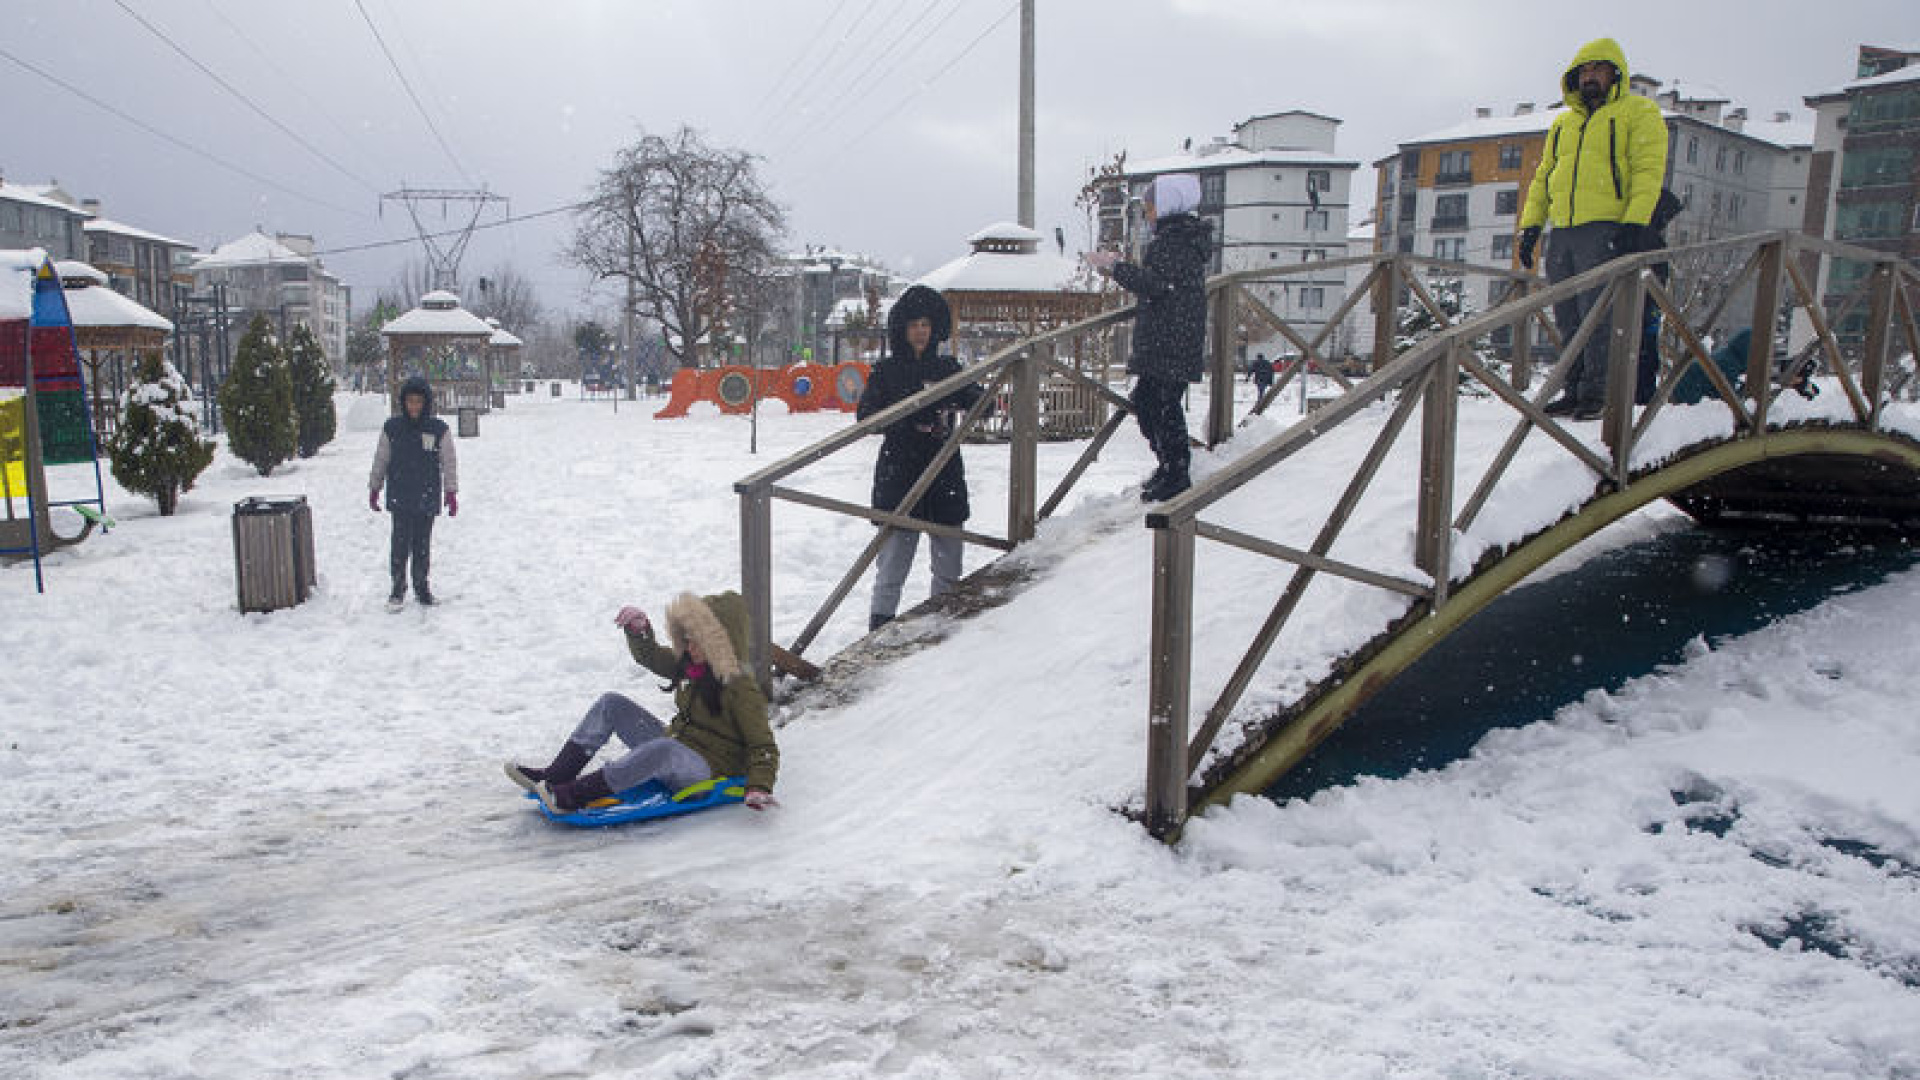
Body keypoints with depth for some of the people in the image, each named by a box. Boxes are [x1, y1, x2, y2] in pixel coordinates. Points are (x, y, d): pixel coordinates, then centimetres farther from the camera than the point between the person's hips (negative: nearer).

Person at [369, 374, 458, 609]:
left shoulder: (438, 429, -1)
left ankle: (421, 584, 21)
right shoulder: (392, 427, 1)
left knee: (423, 544, 8)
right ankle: (398, 587, 8)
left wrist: (451, 492, 0)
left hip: (427, 498, 0)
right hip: (399, 497, 0)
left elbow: (449, 462, 3)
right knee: (400, 542, -3)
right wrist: (374, 488, 13)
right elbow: (380, 460, 11)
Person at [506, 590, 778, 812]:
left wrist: (759, 788, -37)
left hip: (706, 770, -9)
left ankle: (572, 796, -40)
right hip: (674, 747, 9)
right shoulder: (691, 666, 6)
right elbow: (650, 656, 18)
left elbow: (763, 746, -21)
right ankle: (555, 776, -4)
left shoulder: (740, 687, -18)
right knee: (611, 704, 3)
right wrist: (639, 630, -3)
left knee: (664, 748, -42)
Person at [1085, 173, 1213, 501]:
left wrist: (1114, 266, -15)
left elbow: (1153, 284, -22)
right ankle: (1169, 466, 24)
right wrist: (1118, 266, 20)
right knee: (1144, 400, 15)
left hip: (1171, 340, -11)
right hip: (1160, 339, 11)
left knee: (1164, 403, -7)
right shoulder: (1181, 235, 19)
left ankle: (1176, 477, -1)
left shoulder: (1173, 239, -14)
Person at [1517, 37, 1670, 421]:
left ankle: (1597, 392, -10)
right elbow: (1543, 177, 24)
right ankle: (1575, 391, 9)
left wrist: (1635, 221, -19)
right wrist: (1531, 225, 12)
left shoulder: (1638, 112, 5)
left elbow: (1648, 170, -6)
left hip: (1605, 230, -6)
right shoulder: (1563, 123, 24)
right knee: (1567, 317, 4)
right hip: (1562, 232, 6)